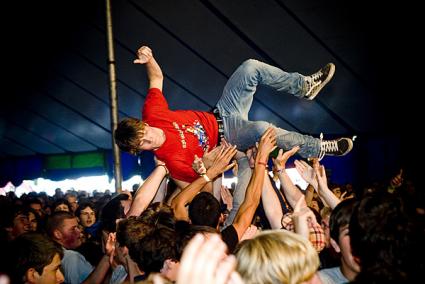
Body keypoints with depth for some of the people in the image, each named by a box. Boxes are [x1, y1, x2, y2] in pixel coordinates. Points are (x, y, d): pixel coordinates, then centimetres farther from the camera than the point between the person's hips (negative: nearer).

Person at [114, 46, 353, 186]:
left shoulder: (151, 114, -15)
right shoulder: (171, 159, -29)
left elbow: (157, 77, -2)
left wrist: (148, 59, -21)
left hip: (219, 116, 6)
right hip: (226, 138, -6)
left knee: (251, 68, -13)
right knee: (263, 129, -39)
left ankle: (305, 86, 10)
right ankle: (319, 149, -11)